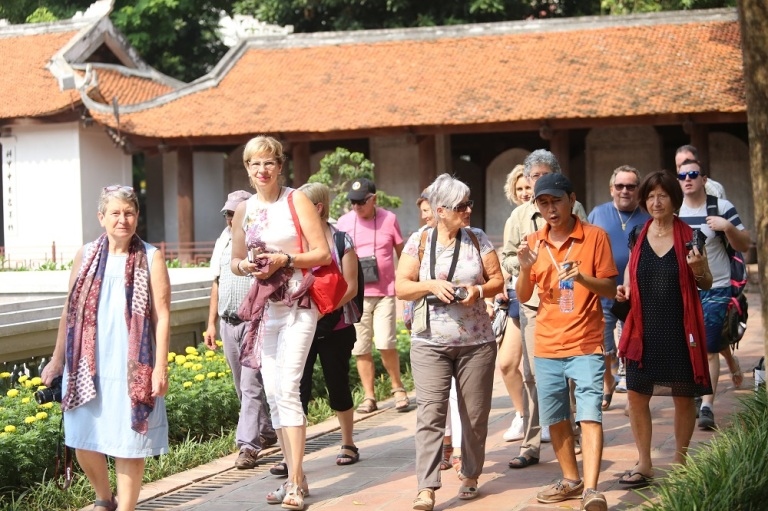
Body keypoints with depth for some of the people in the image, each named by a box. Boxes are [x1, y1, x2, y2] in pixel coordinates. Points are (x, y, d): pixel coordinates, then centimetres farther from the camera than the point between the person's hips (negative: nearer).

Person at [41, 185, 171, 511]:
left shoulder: (151, 258, -1)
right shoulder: (85, 256, 9)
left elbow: (162, 316, -5)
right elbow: (70, 310, 14)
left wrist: (160, 368, -11)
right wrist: (57, 360, 14)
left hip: (132, 366, -3)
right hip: (87, 364, 3)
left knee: (128, 444, 1)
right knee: (83, 439, 7)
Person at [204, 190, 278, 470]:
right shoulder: (223, 242, 14)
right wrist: (211, 323, 16)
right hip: (228, 322, 7)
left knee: (251, 385, -10)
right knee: (244, 386, 14)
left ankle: (248, 445, -10)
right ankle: (267, 432, 29)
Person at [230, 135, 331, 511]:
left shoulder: (297, 201, -2)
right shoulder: (243, 210, 10)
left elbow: (322, 253, -4)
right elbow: (235, 261, 19)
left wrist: (285, 260, -18)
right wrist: (246, 266, -3)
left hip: (298, 305, -5)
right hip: (265, 308, 5)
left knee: (287, 389, -15)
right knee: (272, 393, 6)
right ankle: (295, 476, 17)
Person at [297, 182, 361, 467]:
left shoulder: (341, 241, -4)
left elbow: (350, 287, -6)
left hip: (335, 327, -2)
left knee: (337, 384, 10)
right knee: (299, 386, -7)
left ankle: (348, 444, 29)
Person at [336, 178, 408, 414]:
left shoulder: (389, 219, 0)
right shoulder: (344, 222, 3)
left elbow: (402, 253, 9)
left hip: (385, 293, -2)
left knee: (386, 344, -9)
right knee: (361, 348, 3)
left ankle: (398, 388, 10)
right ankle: (369, 397, 11)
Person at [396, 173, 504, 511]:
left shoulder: (477, 239, 3)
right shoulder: (418, 242, -1)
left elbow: (497, 280, 5)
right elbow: (401, 287, -2)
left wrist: (479, 290, -15)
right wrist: (431, 285, -18)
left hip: (476, 342, 2)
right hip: (430, 343, -2)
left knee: (475, 414, 7)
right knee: (430, 413, -10)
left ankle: (470, 476, 26)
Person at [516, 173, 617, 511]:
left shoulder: (595, 236, -3)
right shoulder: (534, 243, 9)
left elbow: (610, 289, -4)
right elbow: (523, 296, 9)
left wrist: (581, 277, -23)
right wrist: (525, 268, -11)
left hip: (586, 344, -5)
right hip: (547, 346, 5)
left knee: (590, 414, -14)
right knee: (555, 419, 11)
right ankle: (571, 480, 26)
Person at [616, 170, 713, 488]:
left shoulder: (688, 236, -3)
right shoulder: (638, 235, 3)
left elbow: (707, 284, 3)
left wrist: (698, 269, -18)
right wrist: (625, 287, 0)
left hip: (679, 330, -2)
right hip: (644, 329, 3)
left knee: (683, 397, 6)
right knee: (636, 394, 3)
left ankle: (680, 462, 22)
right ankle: (644, 464, 16)